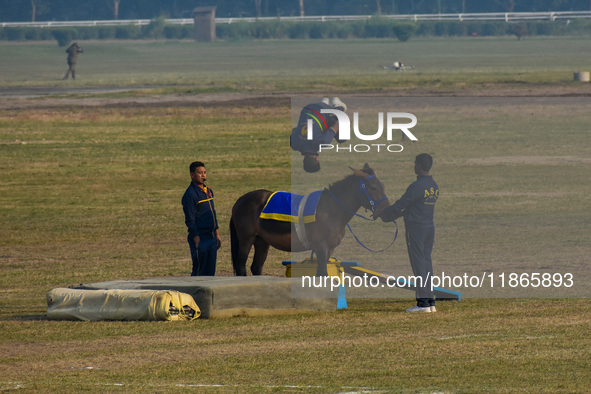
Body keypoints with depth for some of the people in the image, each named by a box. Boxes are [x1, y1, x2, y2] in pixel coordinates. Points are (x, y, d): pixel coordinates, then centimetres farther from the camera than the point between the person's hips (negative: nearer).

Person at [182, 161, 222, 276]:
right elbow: (190, 220, -14)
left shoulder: (208, 191, 14)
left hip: (212, 239, 8)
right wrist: (197, 240, -18)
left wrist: (217, 235, 20)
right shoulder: (190, 194, -12)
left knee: (210, 271, 9)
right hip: (200, 238, -8)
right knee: (199, 271, -6)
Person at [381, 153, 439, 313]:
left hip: (415, 228, -8)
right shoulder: (434, 186, 10)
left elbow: (400, 205, -13)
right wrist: (395, 215, 24)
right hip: (430, 228, 8)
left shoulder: (417, 186, -17)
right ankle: (430, 301, 10)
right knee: (427, 263, 11)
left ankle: (423, 302, -9)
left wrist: (384, 214, 5)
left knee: (419, 264, -6)